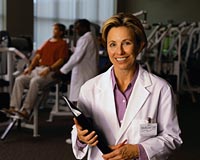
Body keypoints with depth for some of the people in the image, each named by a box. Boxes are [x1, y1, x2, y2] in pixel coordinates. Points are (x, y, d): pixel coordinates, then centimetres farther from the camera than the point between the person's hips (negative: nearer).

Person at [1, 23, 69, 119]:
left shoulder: (63, 44, 5)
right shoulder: (47, 42, 27)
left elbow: (61, 60, -7)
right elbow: (38, 55, 22)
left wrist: (48, 69, -20)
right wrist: (30, 67, 6)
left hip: (51, 71, -7)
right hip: (38, 69, 7)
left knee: (34, 81, -36)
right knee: (19, 79, -17)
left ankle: (26, 110, -38)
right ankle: (14, 108, -25)